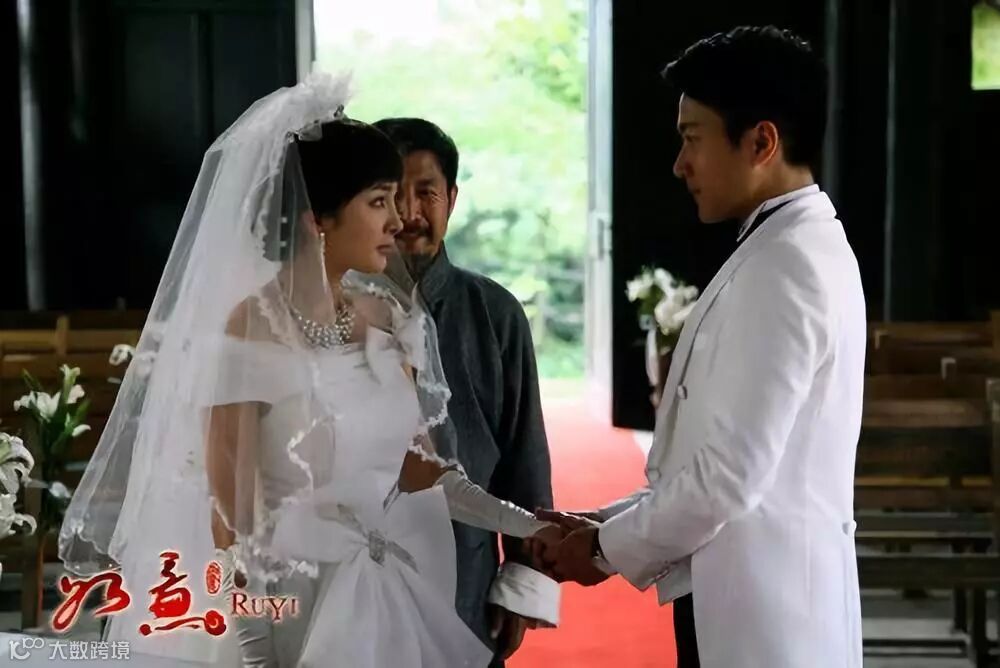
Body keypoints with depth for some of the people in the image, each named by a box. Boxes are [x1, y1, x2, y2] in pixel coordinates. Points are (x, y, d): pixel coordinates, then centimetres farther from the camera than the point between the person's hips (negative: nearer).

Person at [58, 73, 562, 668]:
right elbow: (232, 517, -14)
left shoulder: (389, 319, 2)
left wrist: (528, 526, -2)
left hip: (392, 602, 6)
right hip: (287, 606, -6)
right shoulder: (250, 330, -15)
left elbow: (419, 466, 8)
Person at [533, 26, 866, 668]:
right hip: (750, 601, 9)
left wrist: (610, 548, -7)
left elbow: (732, 474, -21)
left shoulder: (781, 267, -18)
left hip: (762, 616, -9)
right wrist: (605, 523, 9)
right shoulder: (799, 249, 12)